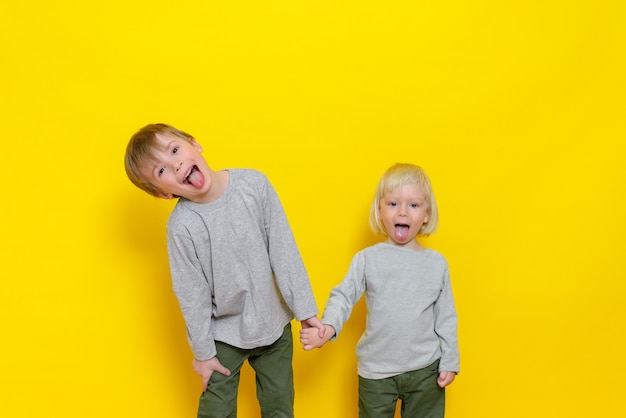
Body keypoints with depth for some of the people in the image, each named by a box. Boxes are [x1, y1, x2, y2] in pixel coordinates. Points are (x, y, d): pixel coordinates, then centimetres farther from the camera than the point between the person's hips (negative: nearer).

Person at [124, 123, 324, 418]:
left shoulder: (254, 184, -16)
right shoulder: (181, 225, -21)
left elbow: (284, 250, -9)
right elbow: (192, 294, -10)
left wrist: (304, 309, -5)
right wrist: (202, 352, -2)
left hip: (274, 324, 2)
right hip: (224, 334, -2)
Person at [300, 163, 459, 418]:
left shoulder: (437, 263, -1)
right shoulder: (367, 259, -7)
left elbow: (446, 317, 4)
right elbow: (343, 296, -9)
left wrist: (449, 362, 5)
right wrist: (328, 327, -28)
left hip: (425, 370, 2)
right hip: (376, 370, -1)